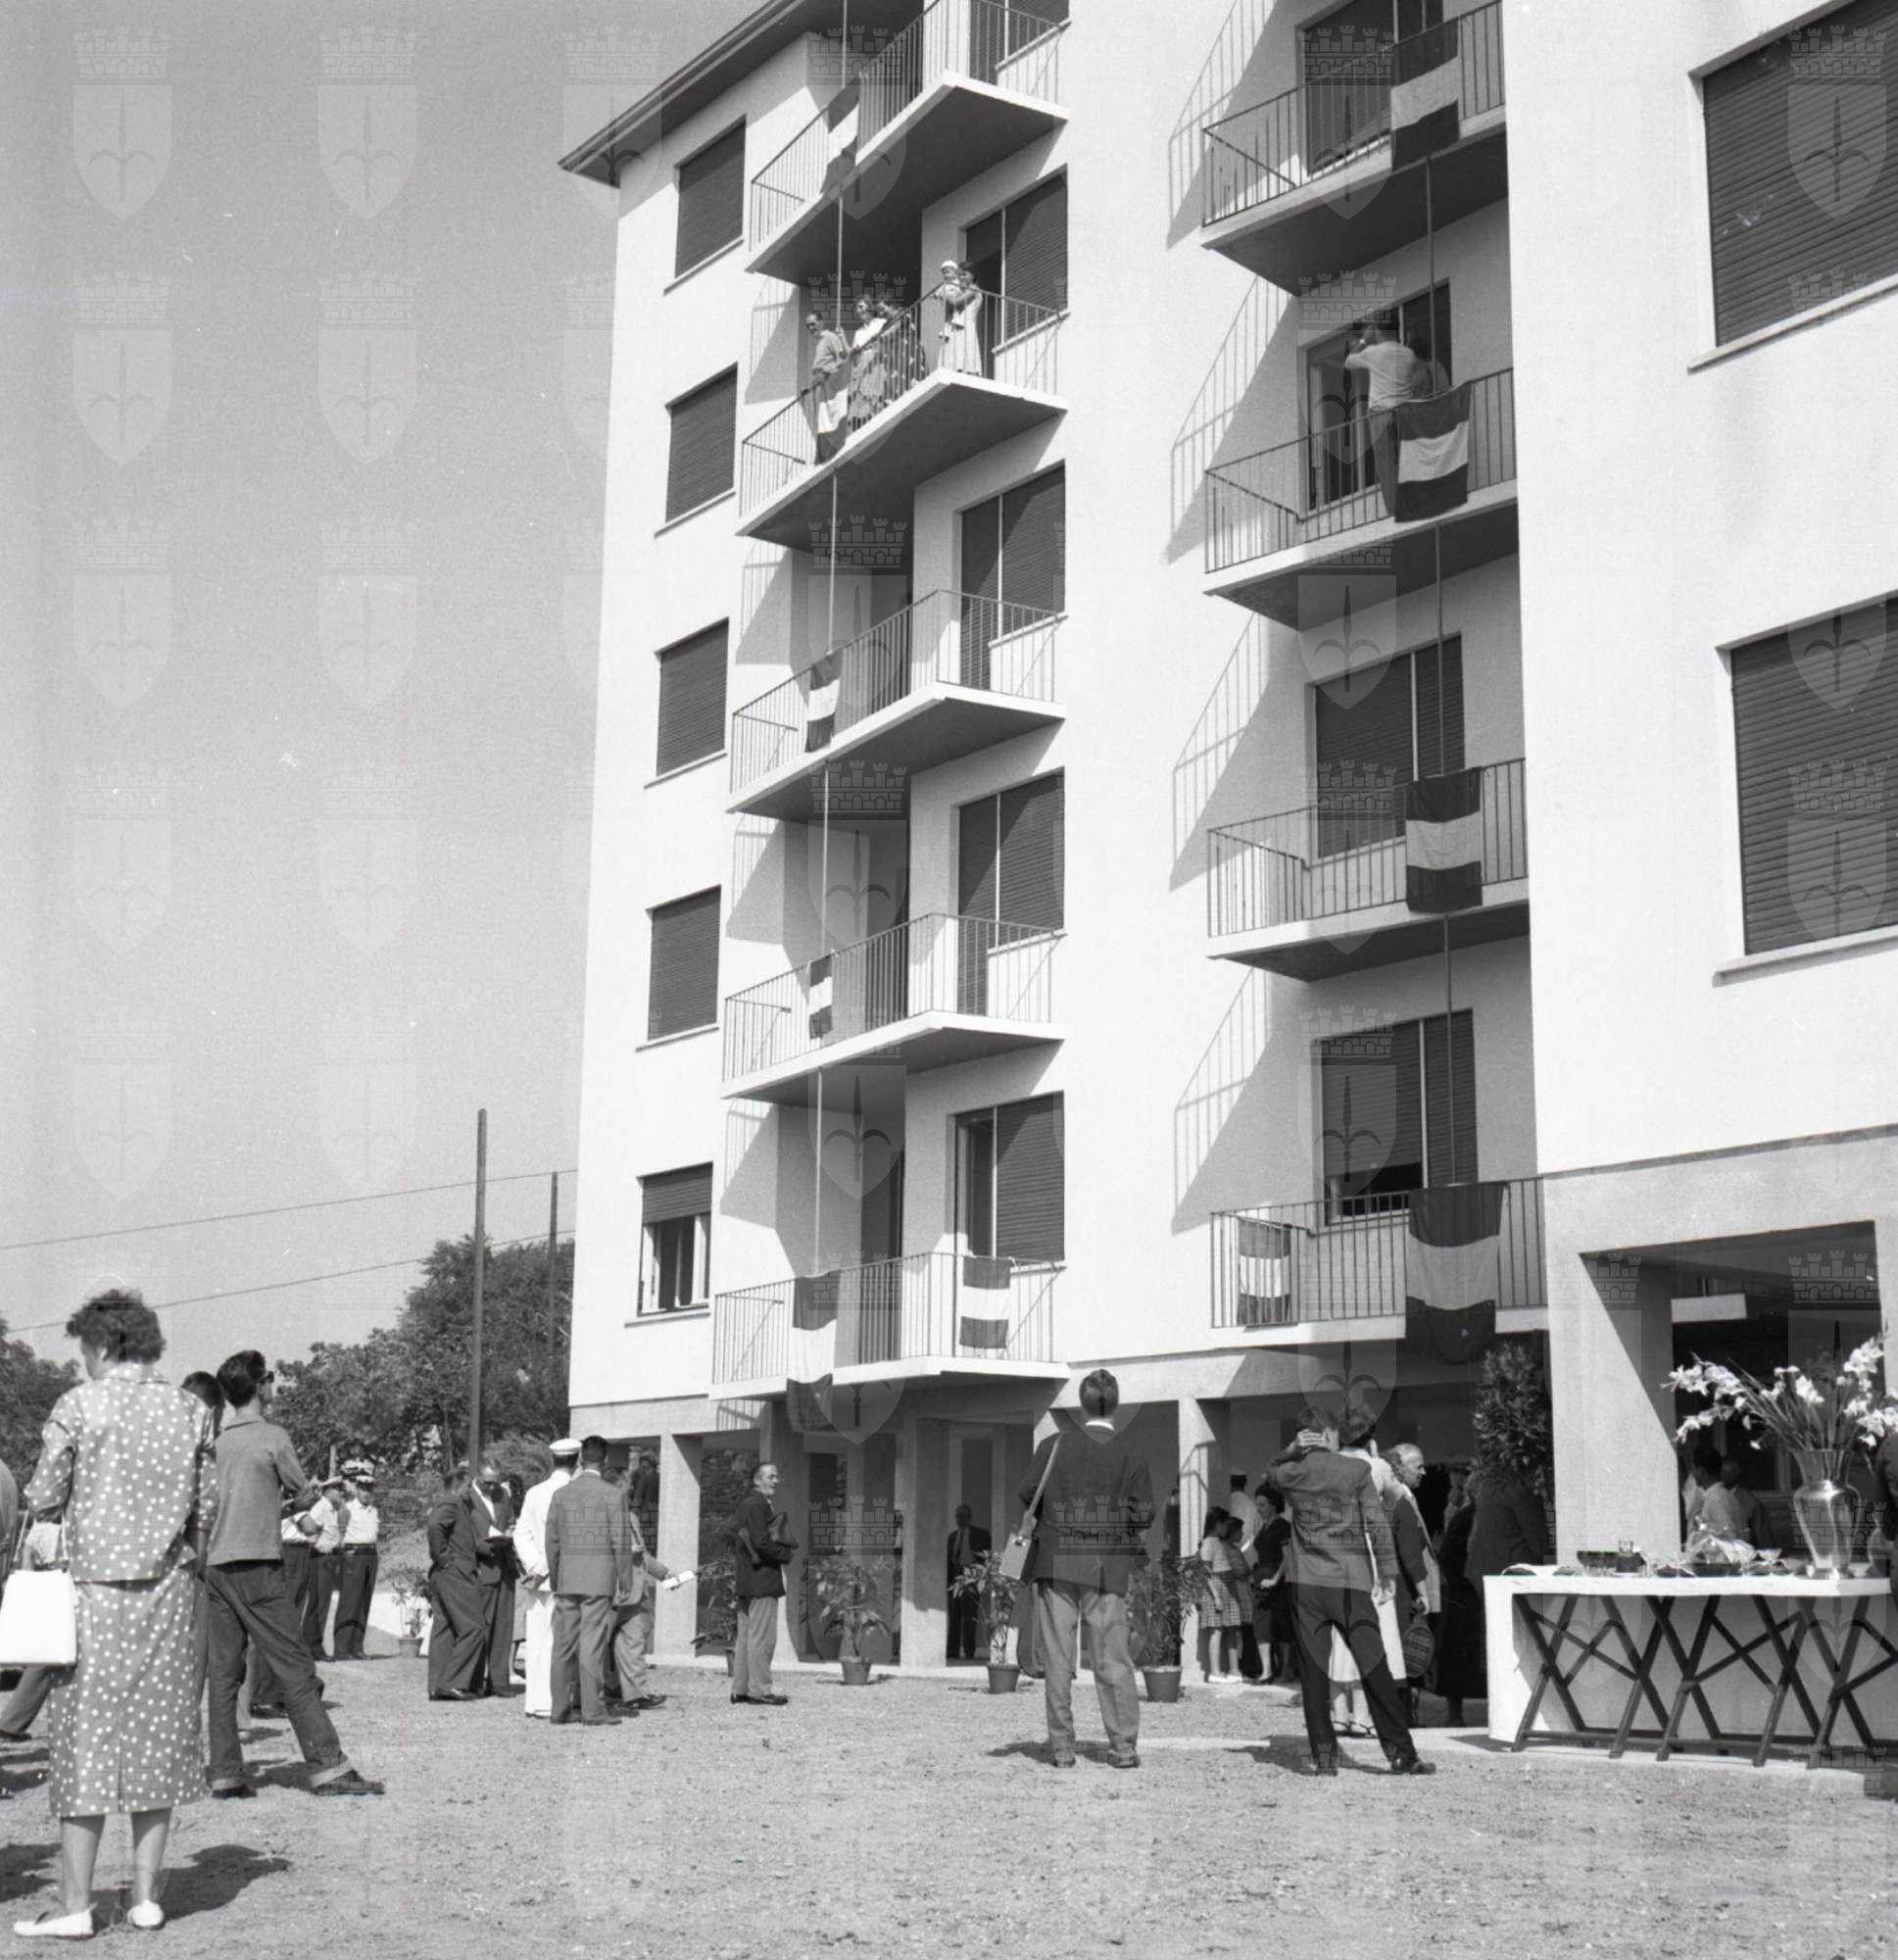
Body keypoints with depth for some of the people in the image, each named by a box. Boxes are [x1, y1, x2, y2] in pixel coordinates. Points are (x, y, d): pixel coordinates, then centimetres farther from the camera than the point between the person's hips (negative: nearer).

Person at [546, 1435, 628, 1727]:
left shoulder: (560, 1494, 6)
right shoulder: (612, 1496, -6)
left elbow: (552, 1541, 8)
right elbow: (620, 1542, -7)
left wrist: (553, 1579, 17)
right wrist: (625, 1581, 1)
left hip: (567, 1580, 4)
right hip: (599, 1579, -4)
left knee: (564, 1644, 8)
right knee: (593, 1644, -4)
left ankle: (560, 1709, 11)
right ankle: (593, 1710, -4)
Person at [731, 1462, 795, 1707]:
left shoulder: (746, 1505, 18)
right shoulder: (757, 1505, -13)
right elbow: (762, 1542, -22)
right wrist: (786, 1554, -7)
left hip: (747, 1581, 11)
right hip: (762, 1579, -11)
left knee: (745, 1636, 13)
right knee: (762, 1636, -7)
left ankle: (740, 1688, 17)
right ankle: (759, 1690, -6)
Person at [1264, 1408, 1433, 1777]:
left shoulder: (1292, 1474, 2)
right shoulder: (1357, 1469, -3)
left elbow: (1271, 1473, 26)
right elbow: (1376, 1523, -4)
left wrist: (1292, 1450, 8)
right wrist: (1385, 1573, 2)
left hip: (1306, 1582, 2)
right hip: (1351, 1581, -1)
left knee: (1314, 1671, 5)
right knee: (1374, 1669, 2)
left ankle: (1324, 1756, 3)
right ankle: (1401, 1753, 1)